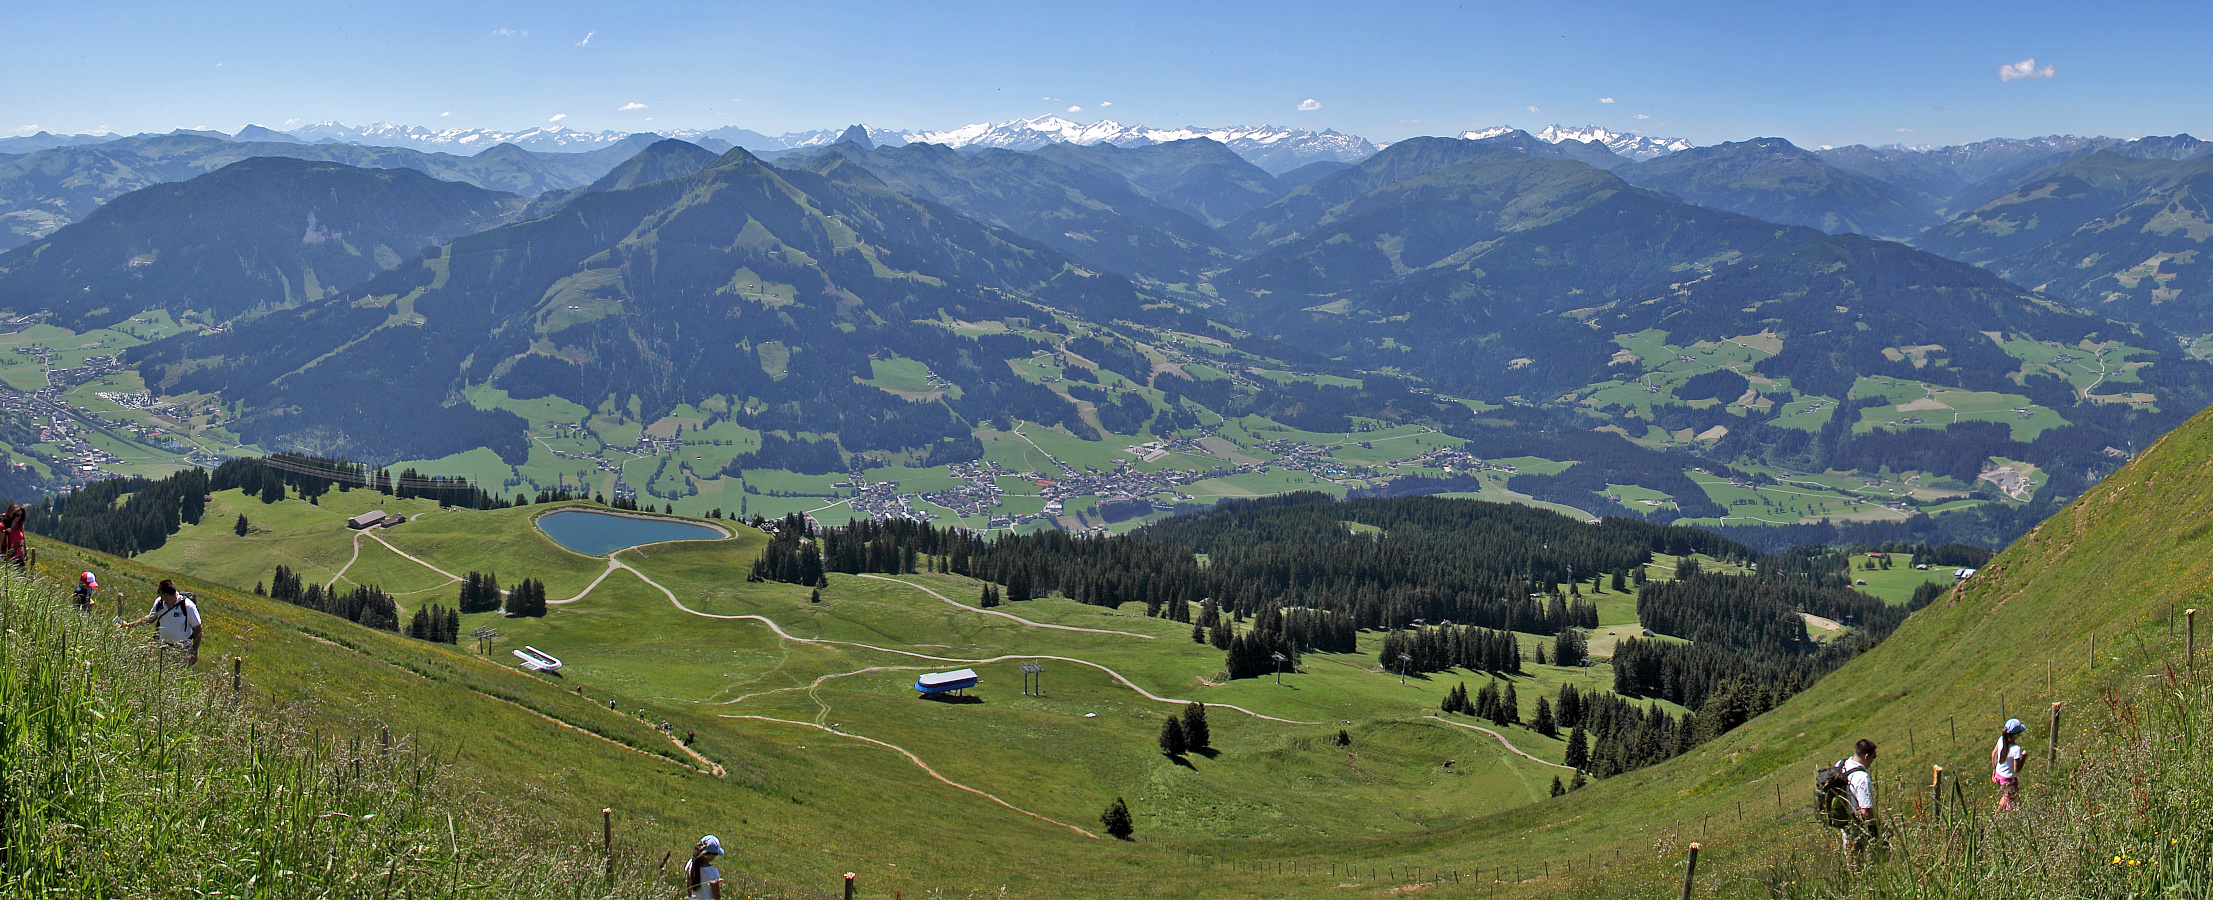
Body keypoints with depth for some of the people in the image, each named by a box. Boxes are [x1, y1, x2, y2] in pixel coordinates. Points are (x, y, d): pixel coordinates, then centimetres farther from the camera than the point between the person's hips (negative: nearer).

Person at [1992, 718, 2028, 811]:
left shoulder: (2001, 740, -11)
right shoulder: (2016, 749, -30)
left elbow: (1994, 754, 4)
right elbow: (2016, 769, -21)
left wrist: (1994, 771, 17)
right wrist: (2024, 757, -7)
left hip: (1998, 775, 7)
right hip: (2009, 780, -7)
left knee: (2006, 796, 31)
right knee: (2012, 803, 15)